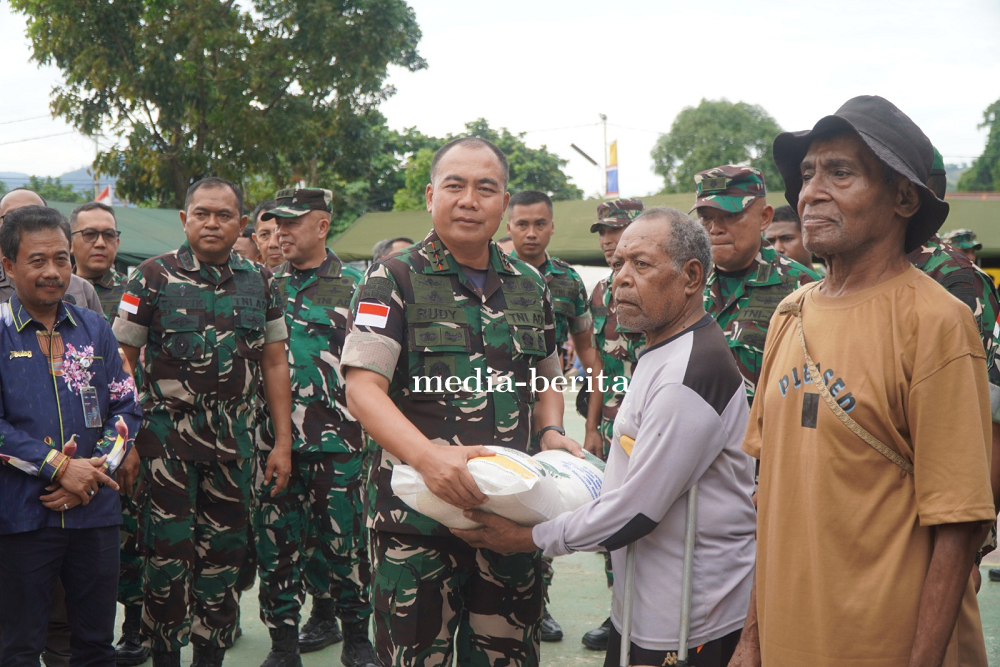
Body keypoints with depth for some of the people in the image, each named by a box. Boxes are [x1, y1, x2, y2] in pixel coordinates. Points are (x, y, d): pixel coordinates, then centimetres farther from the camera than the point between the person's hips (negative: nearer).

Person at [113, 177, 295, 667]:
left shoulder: (259, 282, 7)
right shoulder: (153, 277, -1)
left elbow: (274, 364, 10)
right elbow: (121, 361, -1)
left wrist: (283, 442, 6)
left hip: (234, 440, 3)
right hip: (167, 436, -3)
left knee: (224, 554, 9)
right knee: (169, 554, -2)